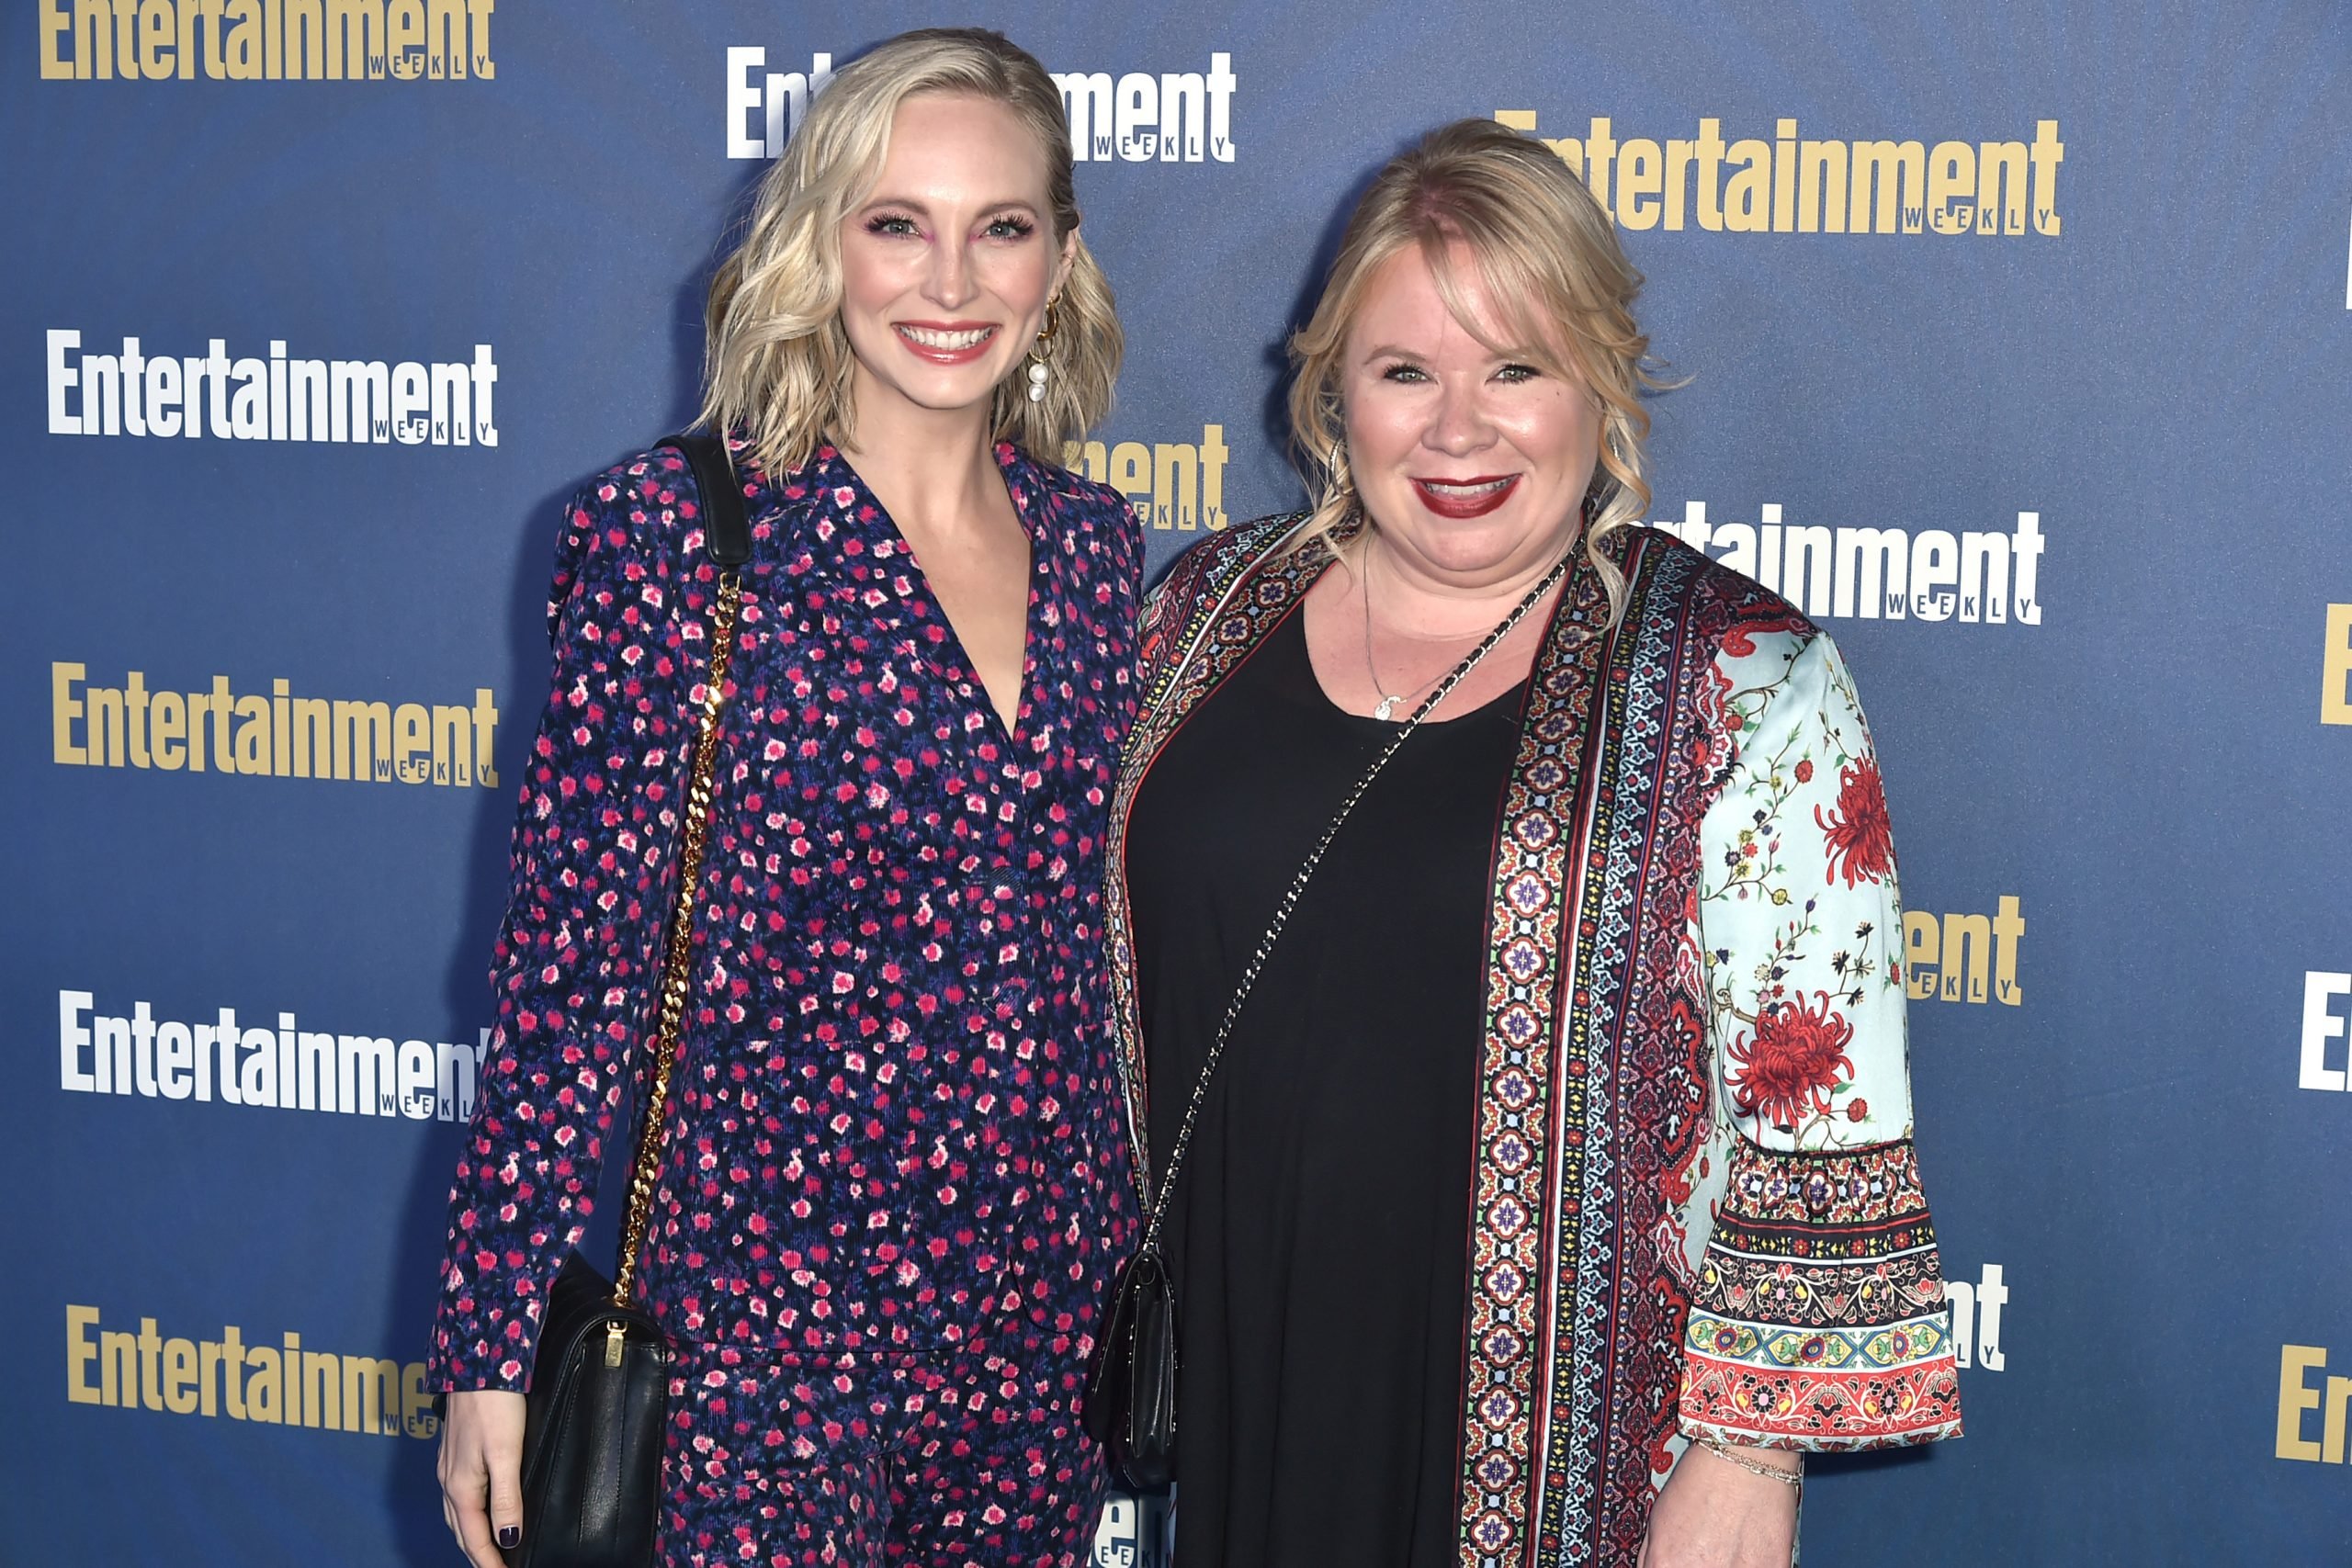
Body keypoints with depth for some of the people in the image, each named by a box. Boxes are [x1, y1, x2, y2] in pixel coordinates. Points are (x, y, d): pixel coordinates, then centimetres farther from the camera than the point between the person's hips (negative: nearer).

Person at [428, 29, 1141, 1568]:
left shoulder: (1094, 545, 6)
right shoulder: (678, 530, -10)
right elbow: (575, 951, -10)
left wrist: (1135, 1260, 15)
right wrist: (496, 1348, -9)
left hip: (1042, 1321, 5)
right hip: (757, 1316, -5)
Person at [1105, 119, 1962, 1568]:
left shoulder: (1745, 685, -11)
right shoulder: (1212, 610, 2)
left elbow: (1819, 1120, -10)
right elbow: (1112, 963, 13)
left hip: (1559, 1430, -3)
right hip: (1228, 1383, 4)